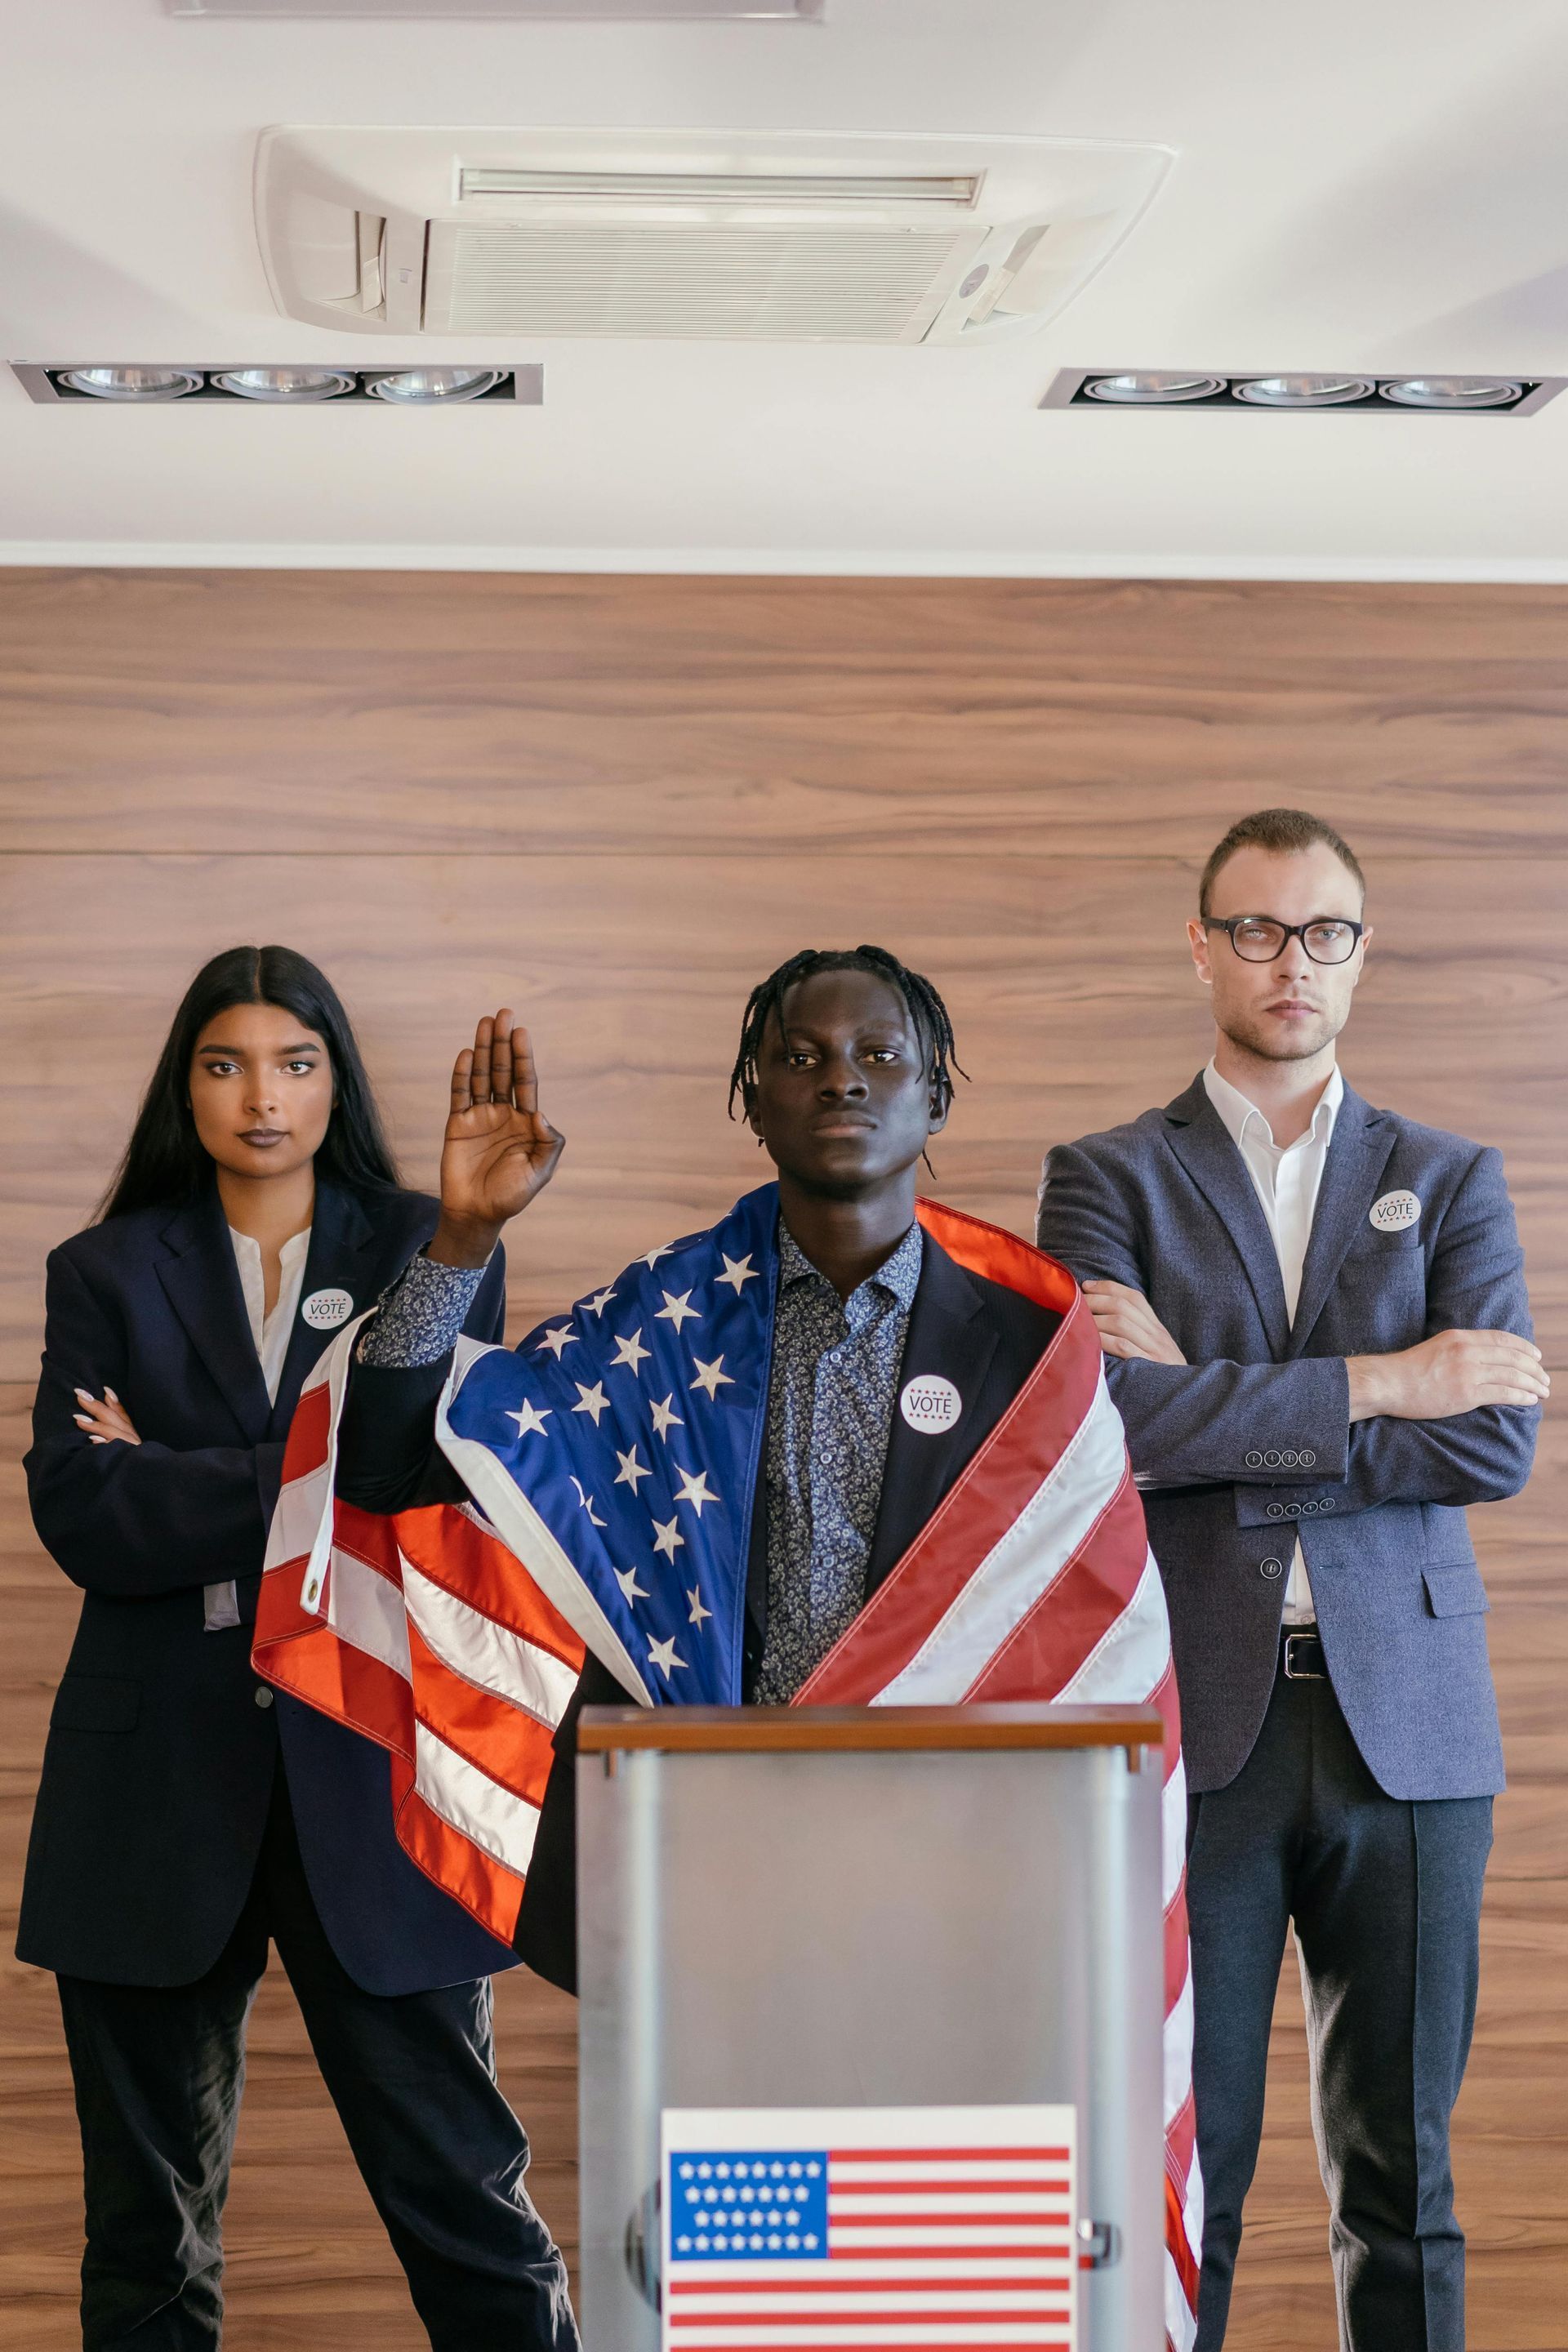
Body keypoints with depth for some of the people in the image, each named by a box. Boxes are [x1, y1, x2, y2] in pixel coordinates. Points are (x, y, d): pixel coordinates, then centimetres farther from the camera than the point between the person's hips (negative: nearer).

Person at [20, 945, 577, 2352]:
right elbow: (77, 1514, -5)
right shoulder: (107, 1275, 10)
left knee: (461, 2186, -4)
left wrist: (180, 1491, -7)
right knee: (147, 2229, 8)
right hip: (159, 1781, 1)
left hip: (371, 1767, -1)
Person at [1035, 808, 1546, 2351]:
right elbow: (1110, 1419, -10)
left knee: (1399, 2167, 6)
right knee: (1185, 2155, 0)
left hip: (1403, 1716, 2)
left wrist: (1210, 1411, -9)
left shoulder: (1449, 1183, 12)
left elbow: (1496, 1442, -4)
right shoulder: (1108, 1180, 8)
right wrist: (1374, 1386, -10)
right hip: (1195, 1715, -1)